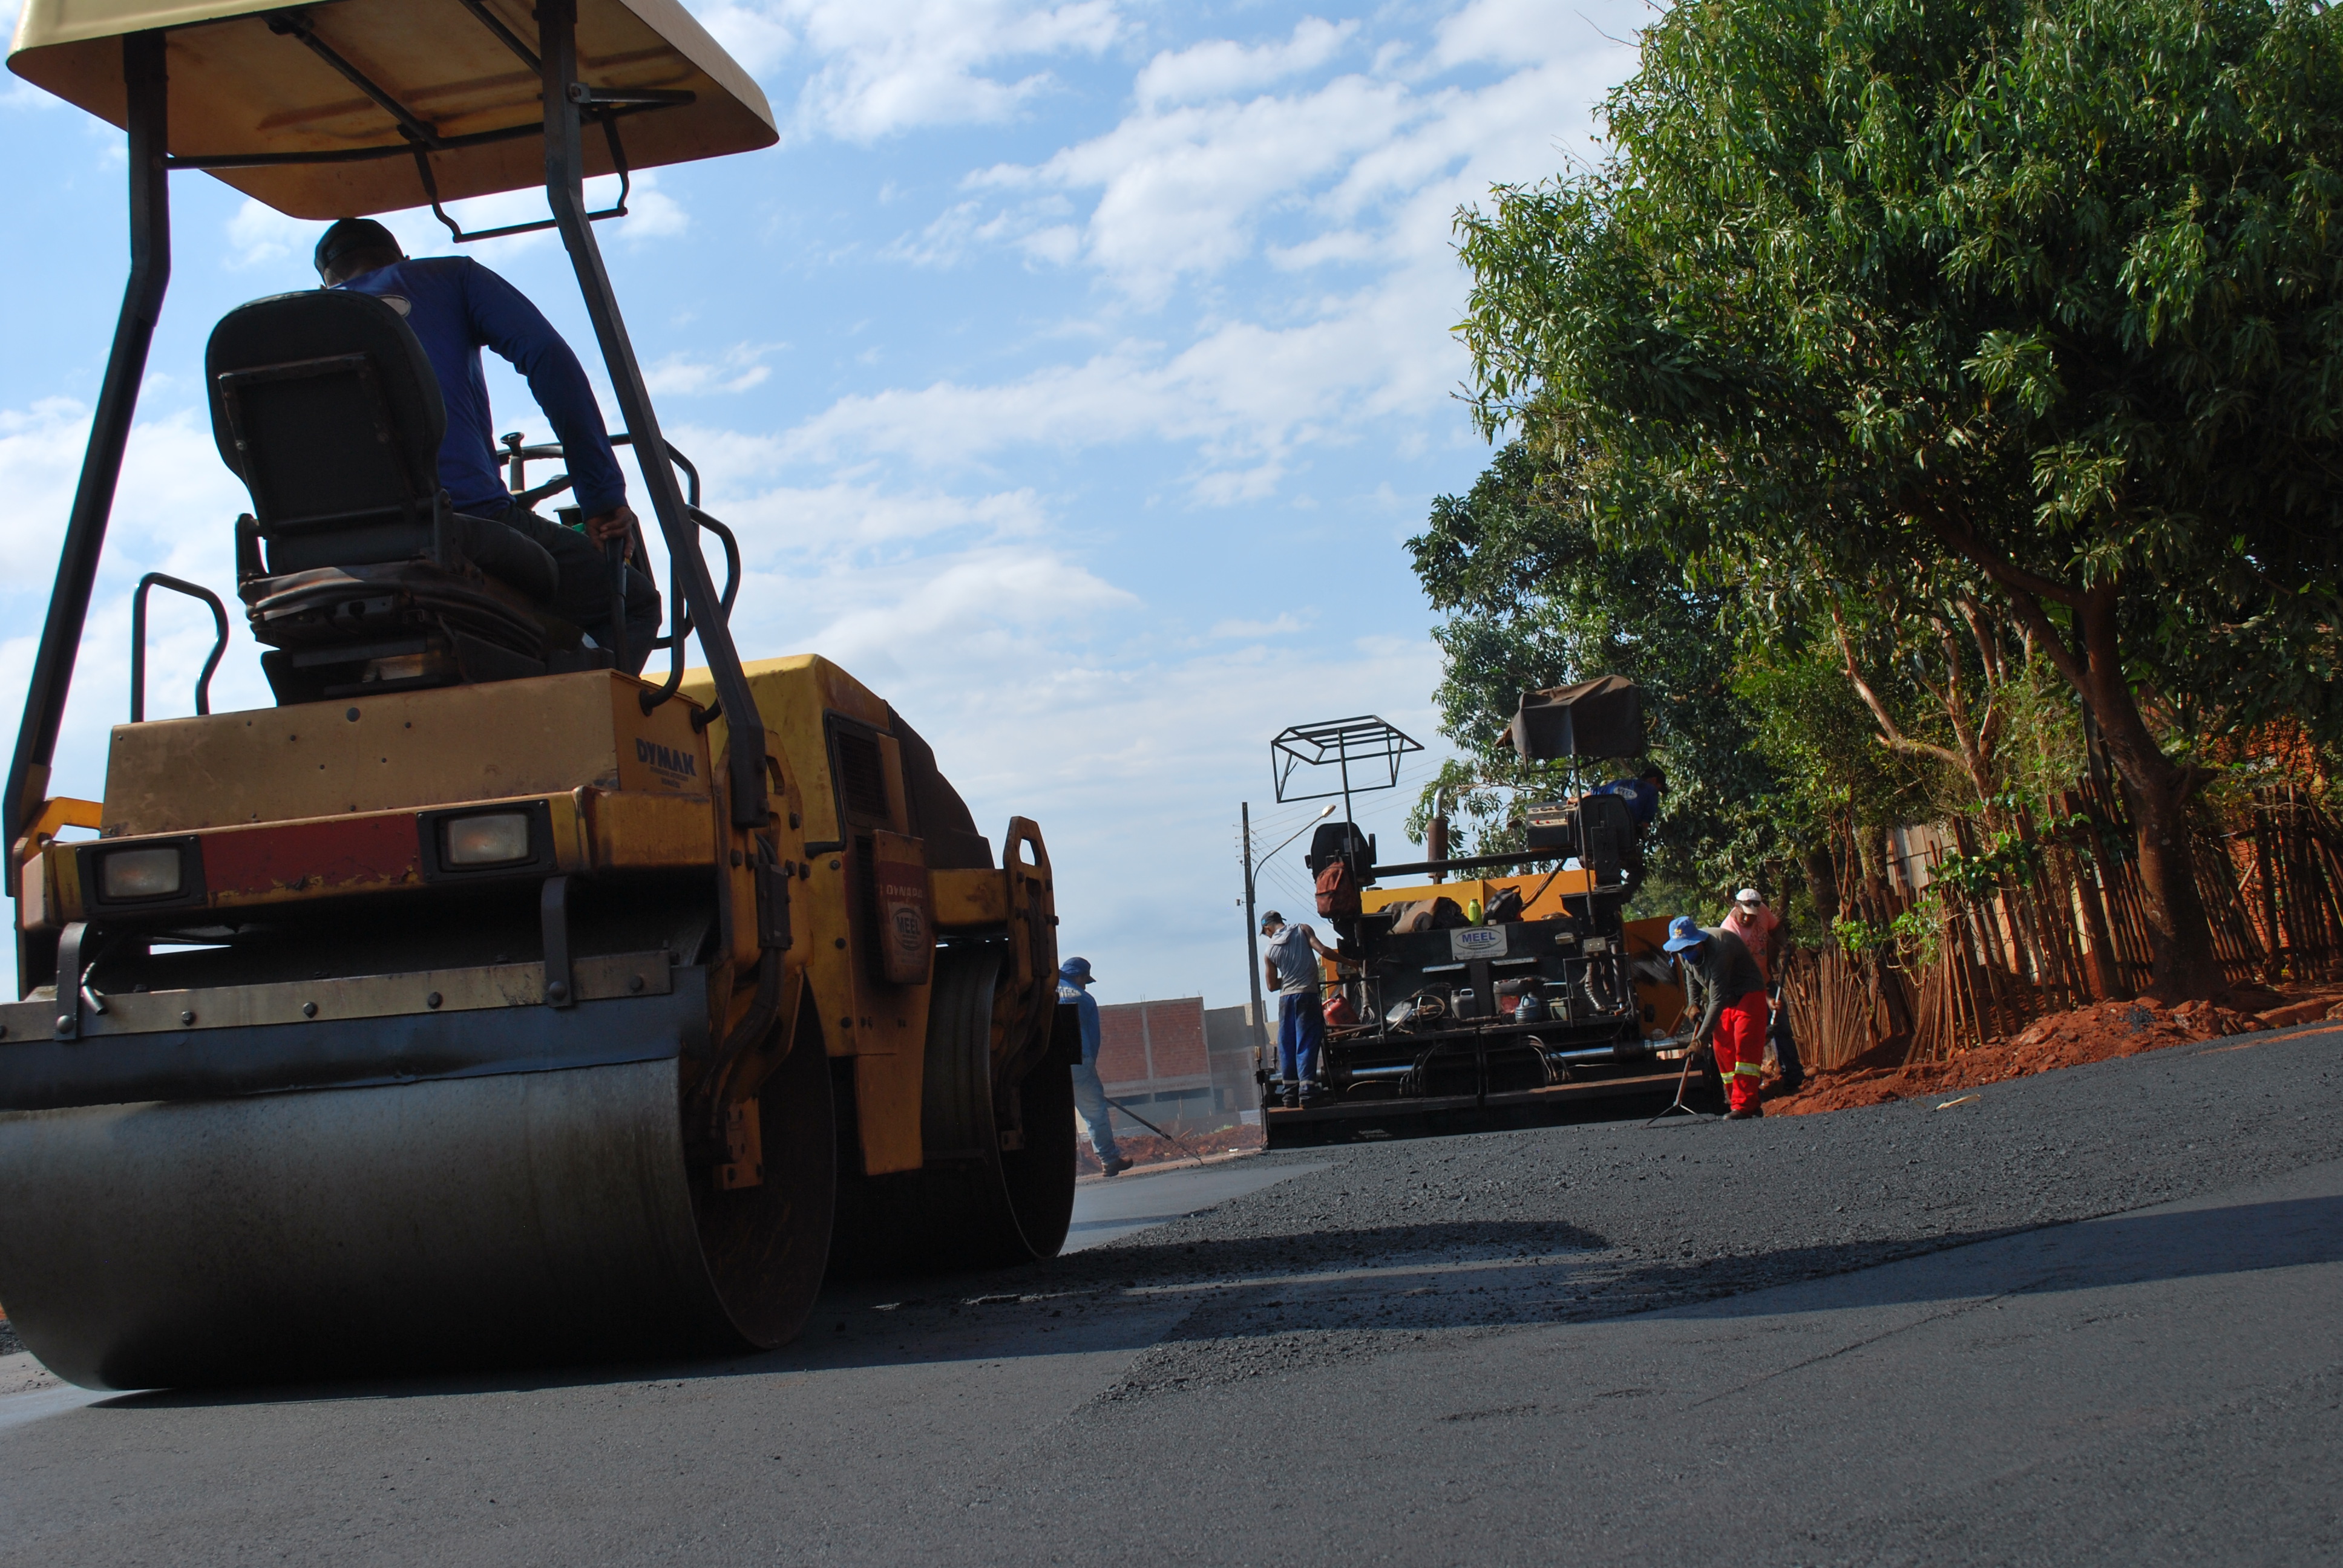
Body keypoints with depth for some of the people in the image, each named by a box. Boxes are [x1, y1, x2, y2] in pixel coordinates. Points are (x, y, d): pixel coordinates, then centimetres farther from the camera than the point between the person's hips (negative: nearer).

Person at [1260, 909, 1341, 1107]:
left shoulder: (1269, 951, 7)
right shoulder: (1302, 931, 1)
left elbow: (1272, 985, 9)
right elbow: (1323, 951, -10)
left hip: (1286, 998, 2)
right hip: (1307, 996, -2)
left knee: (1287, 1046, 8)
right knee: (1306, 1045, -5)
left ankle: (1290, 1094, 7)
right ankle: (1307, 1091, -14)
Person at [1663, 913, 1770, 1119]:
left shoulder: (1718, 951, -35)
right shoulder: (1687, 953, -8)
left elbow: (1717, 1001, -36)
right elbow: (1694, 977, 17)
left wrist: (1701, 1038, -37)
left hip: (1748, 994, -8)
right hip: (1725, 998, 8)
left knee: (1744, 1046, -19)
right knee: (1723, 1049, 1)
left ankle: (1743, 1106, -24)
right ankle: (1736, 1102, 6)